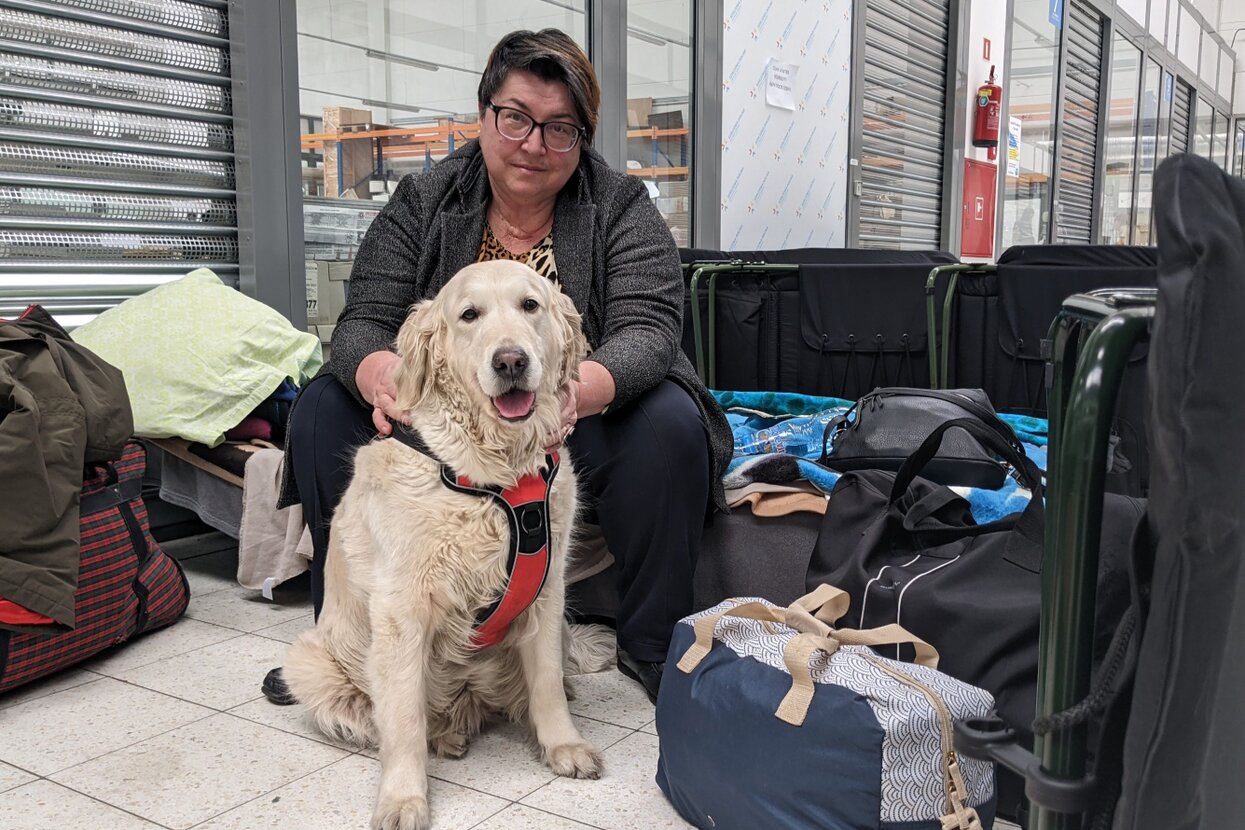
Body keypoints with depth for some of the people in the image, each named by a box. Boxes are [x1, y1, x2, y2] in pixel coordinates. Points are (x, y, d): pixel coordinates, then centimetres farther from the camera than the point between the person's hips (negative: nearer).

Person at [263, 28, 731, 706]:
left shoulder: (621, 207, -6)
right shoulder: (421, 204, -1)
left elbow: (647, 330, -20)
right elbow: (365, 321, -9)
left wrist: (581, 390, -44)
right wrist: (378, 373, -37)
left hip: (576, 426, -2)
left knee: (669, 420, -30)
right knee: (324, 407, -17)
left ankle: (652, 645, -13)